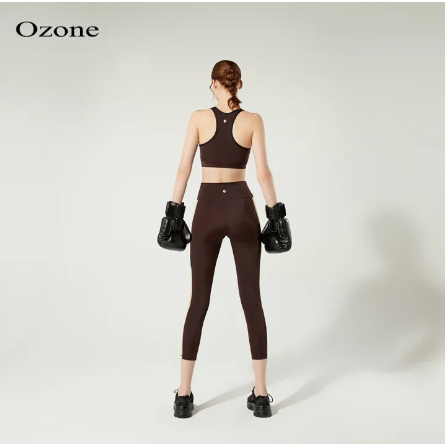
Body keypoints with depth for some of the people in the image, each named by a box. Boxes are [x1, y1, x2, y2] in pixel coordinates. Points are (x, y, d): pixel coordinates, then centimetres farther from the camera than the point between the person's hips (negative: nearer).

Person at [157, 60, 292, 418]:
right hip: (241, 208, 0)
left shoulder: (199, 118, 1)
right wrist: (276, 214, 1)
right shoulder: (253, 120, 0)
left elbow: (184, 170, -1)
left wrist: (175, 212, 5)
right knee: (252, 299, 6)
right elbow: (263, 172, -6)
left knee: (199, 301, 7)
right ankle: (260, 395, 9)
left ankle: (184, 395, 9)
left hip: (208, 209, 0)